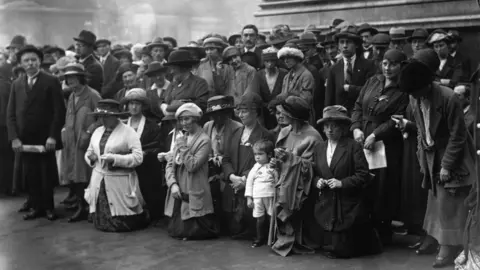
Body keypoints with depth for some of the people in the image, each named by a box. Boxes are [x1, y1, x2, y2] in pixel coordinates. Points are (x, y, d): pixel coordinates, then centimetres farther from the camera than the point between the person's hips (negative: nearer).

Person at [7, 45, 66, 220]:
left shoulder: (51, 82, -3)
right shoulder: (17, 84, 10)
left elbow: (59, 111, -7)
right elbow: (11, 114, 7)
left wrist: (53, 136, -15)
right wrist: (14, 138, -5)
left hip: (45, 140, -3)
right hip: (25, 140, 3)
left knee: (47, 175, 5)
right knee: (30, 176, 5)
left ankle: (48, 207, 18)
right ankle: (35, 206, 16)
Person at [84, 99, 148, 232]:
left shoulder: (129, 132, -8)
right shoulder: (97, 132, 12)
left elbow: (138, 157, -15)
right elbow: (90, 152, 21)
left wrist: (114, 159, -22)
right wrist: (90, 156, -3)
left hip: (119, 182, -5)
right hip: (99, 180, 6)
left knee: (122, 225, 0)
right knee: (101, 224, 7)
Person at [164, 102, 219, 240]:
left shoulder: (204, 140, -7)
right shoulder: (180, 139, 12)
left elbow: (192, 166, -16)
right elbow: (170, 164, 7)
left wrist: (184, 147, -12)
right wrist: (173, 184, -6)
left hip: (194, 195, -6)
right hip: (178, 193, 6)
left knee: (193, 233, -5)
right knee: (176, 231, 8)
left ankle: (208, 227, 21)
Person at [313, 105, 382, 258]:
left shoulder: (354, 146, -7)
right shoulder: (319, 148, 9)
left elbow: (363, 175, -11)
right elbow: (315, 173, 16)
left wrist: (342, 183, -20)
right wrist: (317, 181, -5)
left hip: (348, 207, -4)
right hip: (326, 205, 5)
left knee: (343, 251, -2)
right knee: (331, 245, 6)